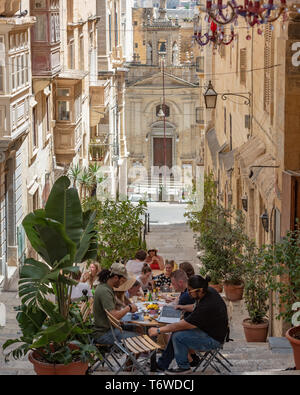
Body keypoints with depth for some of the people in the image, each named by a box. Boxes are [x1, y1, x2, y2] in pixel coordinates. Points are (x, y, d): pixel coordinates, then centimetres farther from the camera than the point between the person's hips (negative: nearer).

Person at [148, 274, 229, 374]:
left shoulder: (206, 307, -34)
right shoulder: (209, 291, -7)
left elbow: (181, 325, -27)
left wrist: (158, 330, -20)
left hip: (213, 339, -10)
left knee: (178, 336, -19)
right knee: (176, 332, 5)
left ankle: (184, 367, 2)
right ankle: (162, 364, 14)